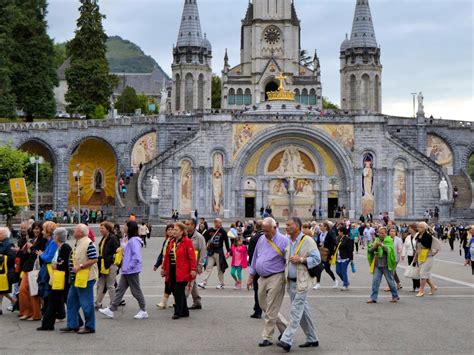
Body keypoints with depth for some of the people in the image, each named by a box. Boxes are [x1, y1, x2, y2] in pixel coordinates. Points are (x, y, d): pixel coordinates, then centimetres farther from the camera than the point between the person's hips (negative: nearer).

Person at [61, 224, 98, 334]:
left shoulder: (88, 243, -17)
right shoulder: (78, 243, 14)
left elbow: (94, 259, -22)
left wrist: (80, 266, -22)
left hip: (86, 278, -10)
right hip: (76, 278, 10)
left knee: (86, 303, -2)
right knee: (72, 301, 13)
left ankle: (89, 327, 8)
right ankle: (72, 325, 20)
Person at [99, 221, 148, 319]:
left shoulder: (134, 240, -18)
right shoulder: (128, 240, 13)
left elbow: (136, 256, -25)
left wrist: (130, 266, -21)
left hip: (132, 271, -10)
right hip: (126, 271, 10)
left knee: (136, 291, 1)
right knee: (120, 289, 9)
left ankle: (143, 311, 12)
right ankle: (111, 310, 11)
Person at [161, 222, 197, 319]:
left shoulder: (187, 242, -8)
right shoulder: (172, 242, 14)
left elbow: (192, 257, -12)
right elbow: (167, 256, 17)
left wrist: (193, 269, -17)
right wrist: (164, 268, 17)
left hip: (182, 272, -8)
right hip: (172, 271, 8)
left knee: (178, 292, -7)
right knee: (175, 291, 11)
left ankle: (178, 312, 1)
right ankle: (184, 311, 21)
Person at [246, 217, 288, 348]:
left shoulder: (283, 241, -11)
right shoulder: (261, 240, 9)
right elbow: (255, 258, 17)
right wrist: (251, 277, 18)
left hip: (275, 278, -7)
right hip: (262, 278, 7)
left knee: (271, 311, -4)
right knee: (264, 306, 13)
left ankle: (267, 338, 6)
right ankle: (285, 328, 27)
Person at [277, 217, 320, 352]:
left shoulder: (307, 241, -11)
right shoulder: (288, 242, 11)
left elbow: (317, 259, -13)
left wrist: (301, 259, -21)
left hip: (302, 282, -8)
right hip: (291, 282, 8)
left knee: (296, 311, -9)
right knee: (303, 311, 13)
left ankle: (287, 340, -13)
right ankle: (312, 339, 22)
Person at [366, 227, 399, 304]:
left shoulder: (389, 241, -3)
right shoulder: (376, 240, 10)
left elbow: (389, 250, -19)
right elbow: (369, 250, 6)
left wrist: (382, 245, -31)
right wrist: (374, 246, -14)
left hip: (386, 265, -4)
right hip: (377, 265, 4)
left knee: (390, 281, 6)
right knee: (375, 281, -2)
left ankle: (395, 296, 21)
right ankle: (373, 298, 0)